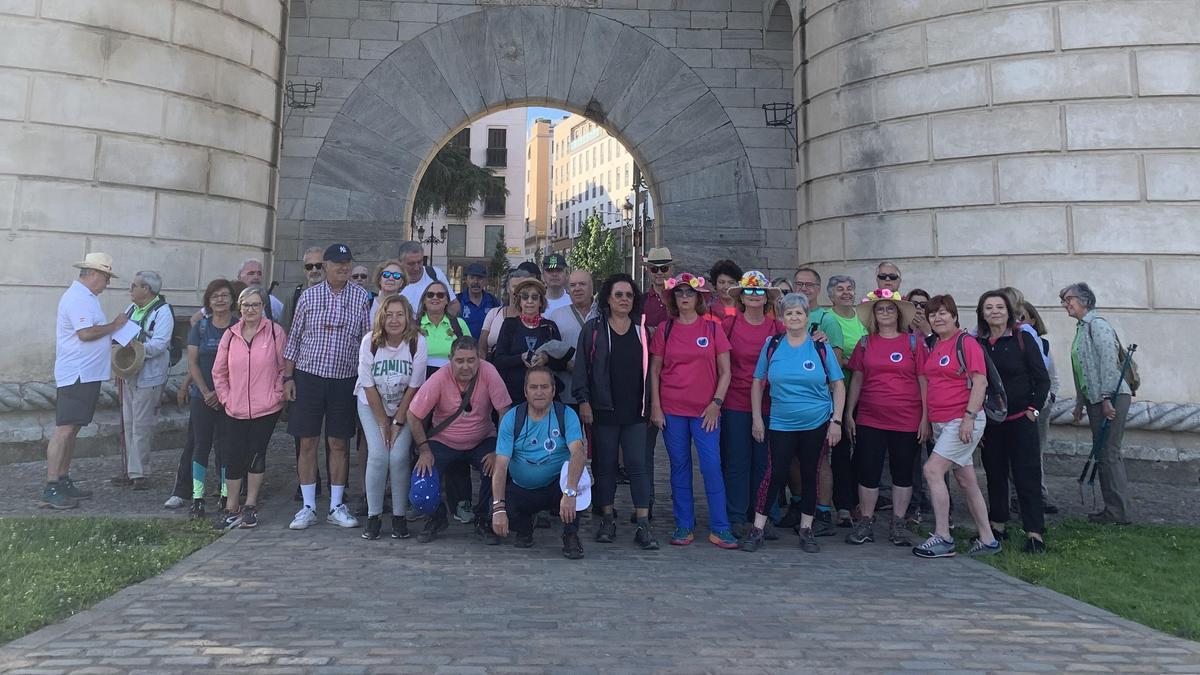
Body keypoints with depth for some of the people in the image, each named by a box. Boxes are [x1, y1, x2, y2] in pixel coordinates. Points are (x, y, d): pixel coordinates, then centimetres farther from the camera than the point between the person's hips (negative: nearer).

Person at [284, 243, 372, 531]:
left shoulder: (361, 297, 3)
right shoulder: (308, 296, 3)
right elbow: (294, 338, 7)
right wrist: (288, 377, 2)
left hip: (344, 380, 0)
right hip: (308, 376, 0)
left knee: (339, 444, 6)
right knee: (307, 443, 3)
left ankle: (336, 507, 15)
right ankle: (308, 507, 13)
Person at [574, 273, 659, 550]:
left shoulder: (641, 330, 10)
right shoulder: (593, 328, 3)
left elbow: (648, 368, 12)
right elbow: (582, 366, 1)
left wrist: (648, 404, 7)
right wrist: (583, 401, -6)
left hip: (634, 410, 1)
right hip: (604, 409, -1)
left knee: (638, 464, -3)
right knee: (605, 464, 7)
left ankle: (643, 524, 0)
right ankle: (607, 519, 18)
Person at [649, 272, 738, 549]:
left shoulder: (713, 329, 3)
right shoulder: (665, 329, 5)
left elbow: (725, 372, 4)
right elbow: (654, 371, 6)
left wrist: (716, 403, -6)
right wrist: (655, 407, -1)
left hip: (705, 410, -1)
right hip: (672, 411, 1)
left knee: (711, 466, -4)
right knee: (679, 467, 7)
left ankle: (720, 527, 7)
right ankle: (684, 525, 17)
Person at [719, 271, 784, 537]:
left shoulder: (777, 328, 4)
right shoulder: (728, 324, 0)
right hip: (735, 403, -1)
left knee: (763, 461, 8)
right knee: (736, 462, 3)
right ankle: (737, 517, 13)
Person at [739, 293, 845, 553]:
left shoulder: (821, 348, 0)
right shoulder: (772, 346, 1)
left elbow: (838, 385, 4)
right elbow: (758, 382, 7)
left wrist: (836, 421, -4)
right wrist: (757, 418, 2)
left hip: (817, 424, 1)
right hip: (781, 424, 0)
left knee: (809, 474, 8)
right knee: (775, 474, -5)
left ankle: (806, 529, 22)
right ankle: (757, 529, 5)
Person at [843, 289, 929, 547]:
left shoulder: (913, 342, 1)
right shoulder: (865, 343, 6)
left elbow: (923, 381, 1)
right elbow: (856, 379, 9)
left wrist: (925, 418, -3)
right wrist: (848, 414, 5)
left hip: (907, 420, -1)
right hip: (869, 419, 1)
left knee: (903, 473, 8)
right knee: (868, 472, 4)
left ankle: (898, 525, 20)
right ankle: (865, 524, 16)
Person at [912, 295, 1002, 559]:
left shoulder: (966, 343, -8)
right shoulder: (932, 347, 13)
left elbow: (980, 382, -14)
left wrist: (969, 417, -20)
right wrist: (926, 419, 14)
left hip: (963, 421, -8)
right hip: (940, 423, 8)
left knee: (933, 470, -16)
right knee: (966, 480, 11)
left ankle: (942, 538, -8)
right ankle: (987, 540, 21)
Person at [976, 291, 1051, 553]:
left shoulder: (1023, 339, -3)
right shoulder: (977, 343, 5)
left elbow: (1043, 379, -2)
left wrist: (1034, 409, -9)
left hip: (1020, 418, -4)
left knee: (1027, 474, -3)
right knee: (994, 473, 12)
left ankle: (1034, 532, 1)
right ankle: (997, 526, 23)